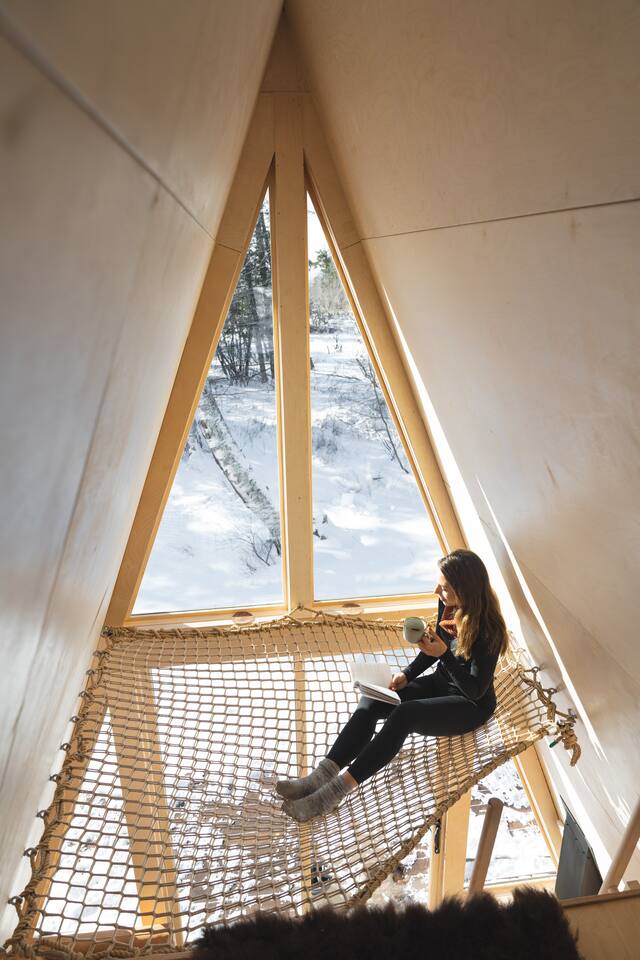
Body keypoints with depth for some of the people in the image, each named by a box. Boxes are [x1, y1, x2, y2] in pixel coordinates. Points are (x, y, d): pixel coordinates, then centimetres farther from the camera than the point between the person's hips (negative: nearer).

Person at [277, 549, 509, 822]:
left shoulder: (488, 628, -28)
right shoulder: (447, 604, -8)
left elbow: (476, 690, -23)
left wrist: (444, 654, -36)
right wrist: (407, 674, -4)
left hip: (472, 706, -6)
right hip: (440, 683, 7)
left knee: (403, 716, -32)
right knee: (372, 701, -17)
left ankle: (337, 790, -25)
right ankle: (322, 775, -21)